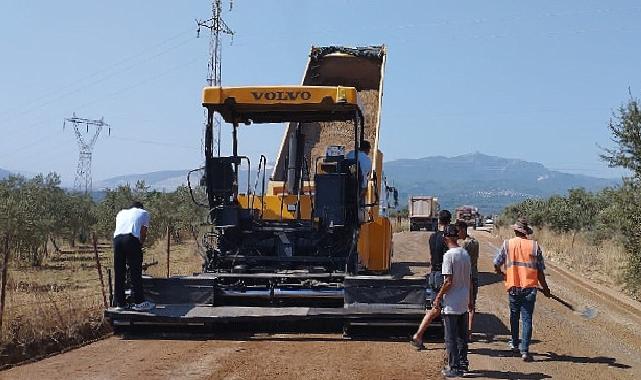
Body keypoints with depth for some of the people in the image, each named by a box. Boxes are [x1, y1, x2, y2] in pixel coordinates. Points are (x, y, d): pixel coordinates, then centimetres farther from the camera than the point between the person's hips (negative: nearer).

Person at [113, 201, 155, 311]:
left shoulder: (121, 212, 34)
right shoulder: (144, 213, 24)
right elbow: (143, 232, 13)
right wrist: (140, 245, 21)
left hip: (117, 238, 4)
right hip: (132, 239, -4)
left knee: (118, 273, 9)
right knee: (136, 273, 0)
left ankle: (120, 303, 14)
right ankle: (139, 302, 3)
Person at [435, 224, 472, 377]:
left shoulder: (449, 255, -18)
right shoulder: (465, 254, 6)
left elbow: (449, 281, -21)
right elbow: (469, 279, 13)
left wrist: (438, 297, -10)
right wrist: (470, 299, 21)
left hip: (451, 303, -8)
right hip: (464, 303, 8)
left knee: (451, 337, 1)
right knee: (462, 335, 17)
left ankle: (454, 368, 5)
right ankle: (463, 363, 26)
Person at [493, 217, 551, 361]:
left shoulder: (507, 244, -3)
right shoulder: (534, 245, -3)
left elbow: (496, 265, 1)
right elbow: (540, 271, 0)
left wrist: (502, 274, 23)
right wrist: (545, 288, 12)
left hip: (513, 287, 1)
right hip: (530, 288, -1)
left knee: (514, 316, 20)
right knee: (527, 319, 2)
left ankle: (514, 343, 35)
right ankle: (524, 350, -3)